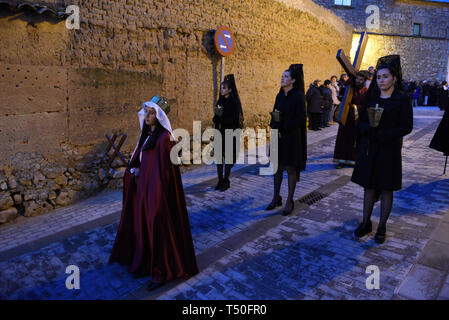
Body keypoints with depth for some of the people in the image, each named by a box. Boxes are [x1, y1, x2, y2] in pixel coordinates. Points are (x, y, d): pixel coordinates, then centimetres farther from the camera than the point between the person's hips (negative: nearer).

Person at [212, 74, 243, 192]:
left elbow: (234, 119, -14)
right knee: (219, 156, 5)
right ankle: (220, 181, 16)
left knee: (227, 157, 1)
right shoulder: (220, 101, 11)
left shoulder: (234, 102, -8)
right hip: (219, 133, 6)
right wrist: (216, 117, -11)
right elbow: (216, 118, 11)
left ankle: (226, 181, 14)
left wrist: (221, 119, -18)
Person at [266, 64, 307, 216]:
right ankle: (276, 198, 23)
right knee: (278, 167, 11)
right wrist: (274, 127, -8)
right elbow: (274, 114, 12)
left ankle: (289, 202, 14)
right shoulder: (279, 96, 10)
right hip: (278, 136, 6)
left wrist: (283, 127, -16)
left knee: (290, 169, 2)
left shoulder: (298, 95, -9)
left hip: (291, 136, -6)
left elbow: (301, 118, -13)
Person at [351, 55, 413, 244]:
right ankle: (366, 223, 21)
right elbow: (362, 121, 7)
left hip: (389, 149, -4)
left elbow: (407, 127, -9)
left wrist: (382, 134, -19)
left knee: (386, 188, 5)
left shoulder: (402, 99, -4)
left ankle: (382, 227, 17)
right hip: (368, 148, 4)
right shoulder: (372, 97, 8)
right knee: (369, 186, 9)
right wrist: (369, 129, -15)